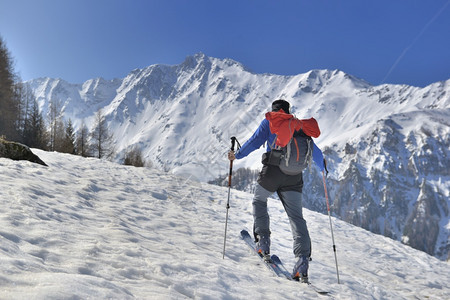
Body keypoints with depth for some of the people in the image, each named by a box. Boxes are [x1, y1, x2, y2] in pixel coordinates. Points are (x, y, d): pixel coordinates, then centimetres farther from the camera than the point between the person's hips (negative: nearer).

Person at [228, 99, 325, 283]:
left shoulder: (269, 122, 10)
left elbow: (255, 141, -1)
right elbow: (314, 151, 21)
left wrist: (237, 155, 10)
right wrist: (322, 165, 39)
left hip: (272, 171, -2)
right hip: (294, 178, 3)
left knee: (259, 201, 24)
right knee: (296, 217, 2)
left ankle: (263, 242, 12)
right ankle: (303, 260, -11)